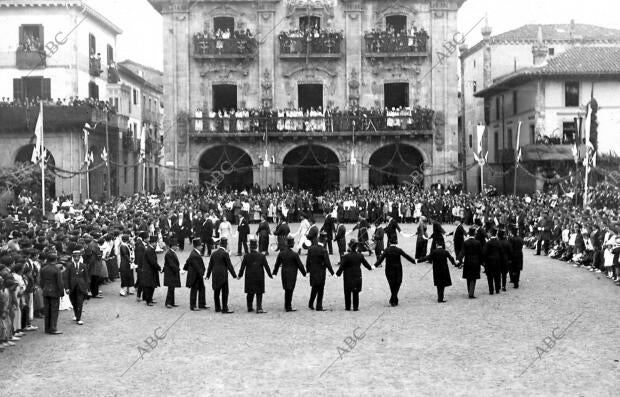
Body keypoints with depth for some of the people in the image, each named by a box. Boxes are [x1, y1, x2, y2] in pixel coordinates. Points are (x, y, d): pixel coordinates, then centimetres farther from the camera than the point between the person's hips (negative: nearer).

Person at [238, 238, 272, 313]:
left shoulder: (246, 256, -7)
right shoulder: (262, 256, -8)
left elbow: (242, 267, -3)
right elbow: (266, 266, -4)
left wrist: (240, 275, 10)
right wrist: (270, 275, 7)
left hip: (249, 278, 1)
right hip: (259, 278, -1)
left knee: (250, 293, 14)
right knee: (259, 294, 6)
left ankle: (250, 307, 22)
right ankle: (259, 308, -2)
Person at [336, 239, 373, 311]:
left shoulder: (346, 256, -16)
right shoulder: (360, 256, -3)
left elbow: (342, 267, -15)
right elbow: (366, 264, 11)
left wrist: (338, 273, -2)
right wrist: (370, 268, 30)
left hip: (348, 278, -3)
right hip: (357, 277, 3)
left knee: (347, 293, 9)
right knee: (356, 293, 11)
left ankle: (348, 307, 12)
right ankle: (355, 307, 13)